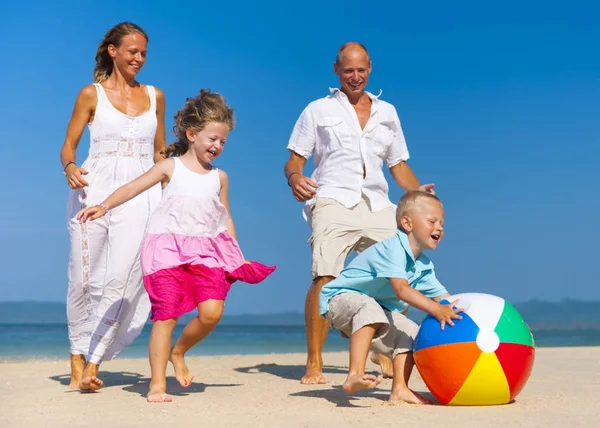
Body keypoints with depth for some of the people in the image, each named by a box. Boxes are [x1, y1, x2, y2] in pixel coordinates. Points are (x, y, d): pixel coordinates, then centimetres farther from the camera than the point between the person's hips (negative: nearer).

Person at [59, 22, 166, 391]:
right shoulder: (91, 94, 7)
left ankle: (94, 361, -7)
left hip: (140, 193, 2)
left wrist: (167, 195, 11)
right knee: (85, 278, -1)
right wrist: (70, 168, -15)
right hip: (95, 190, -1)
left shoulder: (155, 96, 15)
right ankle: (78, 354, 15)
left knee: (124, 278, -11)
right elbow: (69, 146, 6)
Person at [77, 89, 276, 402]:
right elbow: (133, 188, -3)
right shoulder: (170, 167, 4)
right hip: (168, 248, -3)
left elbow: (225, 219, 20)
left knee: (212, 311, -14)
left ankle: (178, 352, 14)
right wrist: (104, 206, -18)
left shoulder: (219, 177, 14)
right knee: (166, 314, -7)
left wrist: (237, 255, 18)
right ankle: (157, 383, 3)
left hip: (207, 251, 3)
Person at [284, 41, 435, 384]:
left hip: (377, 205, 4)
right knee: (325, 277, -20)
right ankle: (314, 363, -14)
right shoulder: (318, 110, 15)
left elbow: (399, 165, 24)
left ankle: (384, 354, 11)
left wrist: (419, 192, 5)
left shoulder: (387, 112, 24)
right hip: (333, 201, -3)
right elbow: (295, 160, 9)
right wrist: (295, 178, -14)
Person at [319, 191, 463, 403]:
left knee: (411, 334, -1)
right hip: (341, 299, -9)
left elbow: (442, 297, 4)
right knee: (369, 308, -39)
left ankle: (399, 389, 0)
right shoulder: (393, 248, -26)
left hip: (378, 309, 9)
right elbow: (401, 289, -39)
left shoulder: (424, 266, 4)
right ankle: (354, 376, -48)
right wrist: (436, 310, -48)